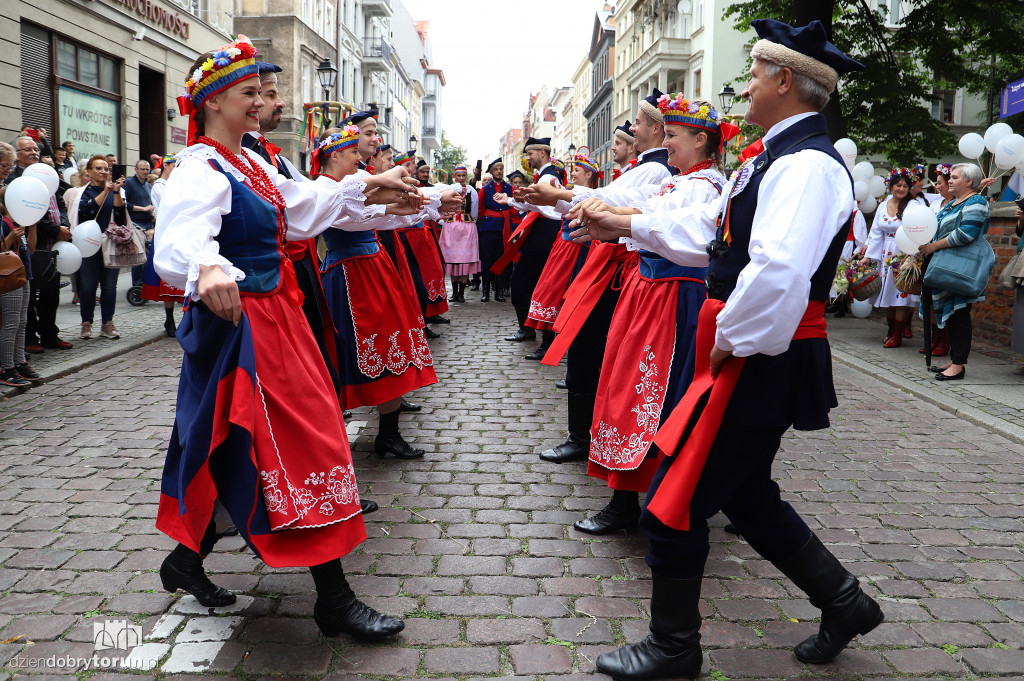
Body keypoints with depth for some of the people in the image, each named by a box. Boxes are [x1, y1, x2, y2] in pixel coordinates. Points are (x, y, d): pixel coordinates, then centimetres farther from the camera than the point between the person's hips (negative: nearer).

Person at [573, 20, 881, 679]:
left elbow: (777, 274, -33)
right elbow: (705, 229, 22)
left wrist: (729, 342, -20)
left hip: (761, 362, -10)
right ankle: (844, 602, 38)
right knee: (747, 497, 21)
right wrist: (626, 225, 24)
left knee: (674, 504, 1)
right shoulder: (775, 159, 14)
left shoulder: (807, 164, -19)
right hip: (750, 357, 10)